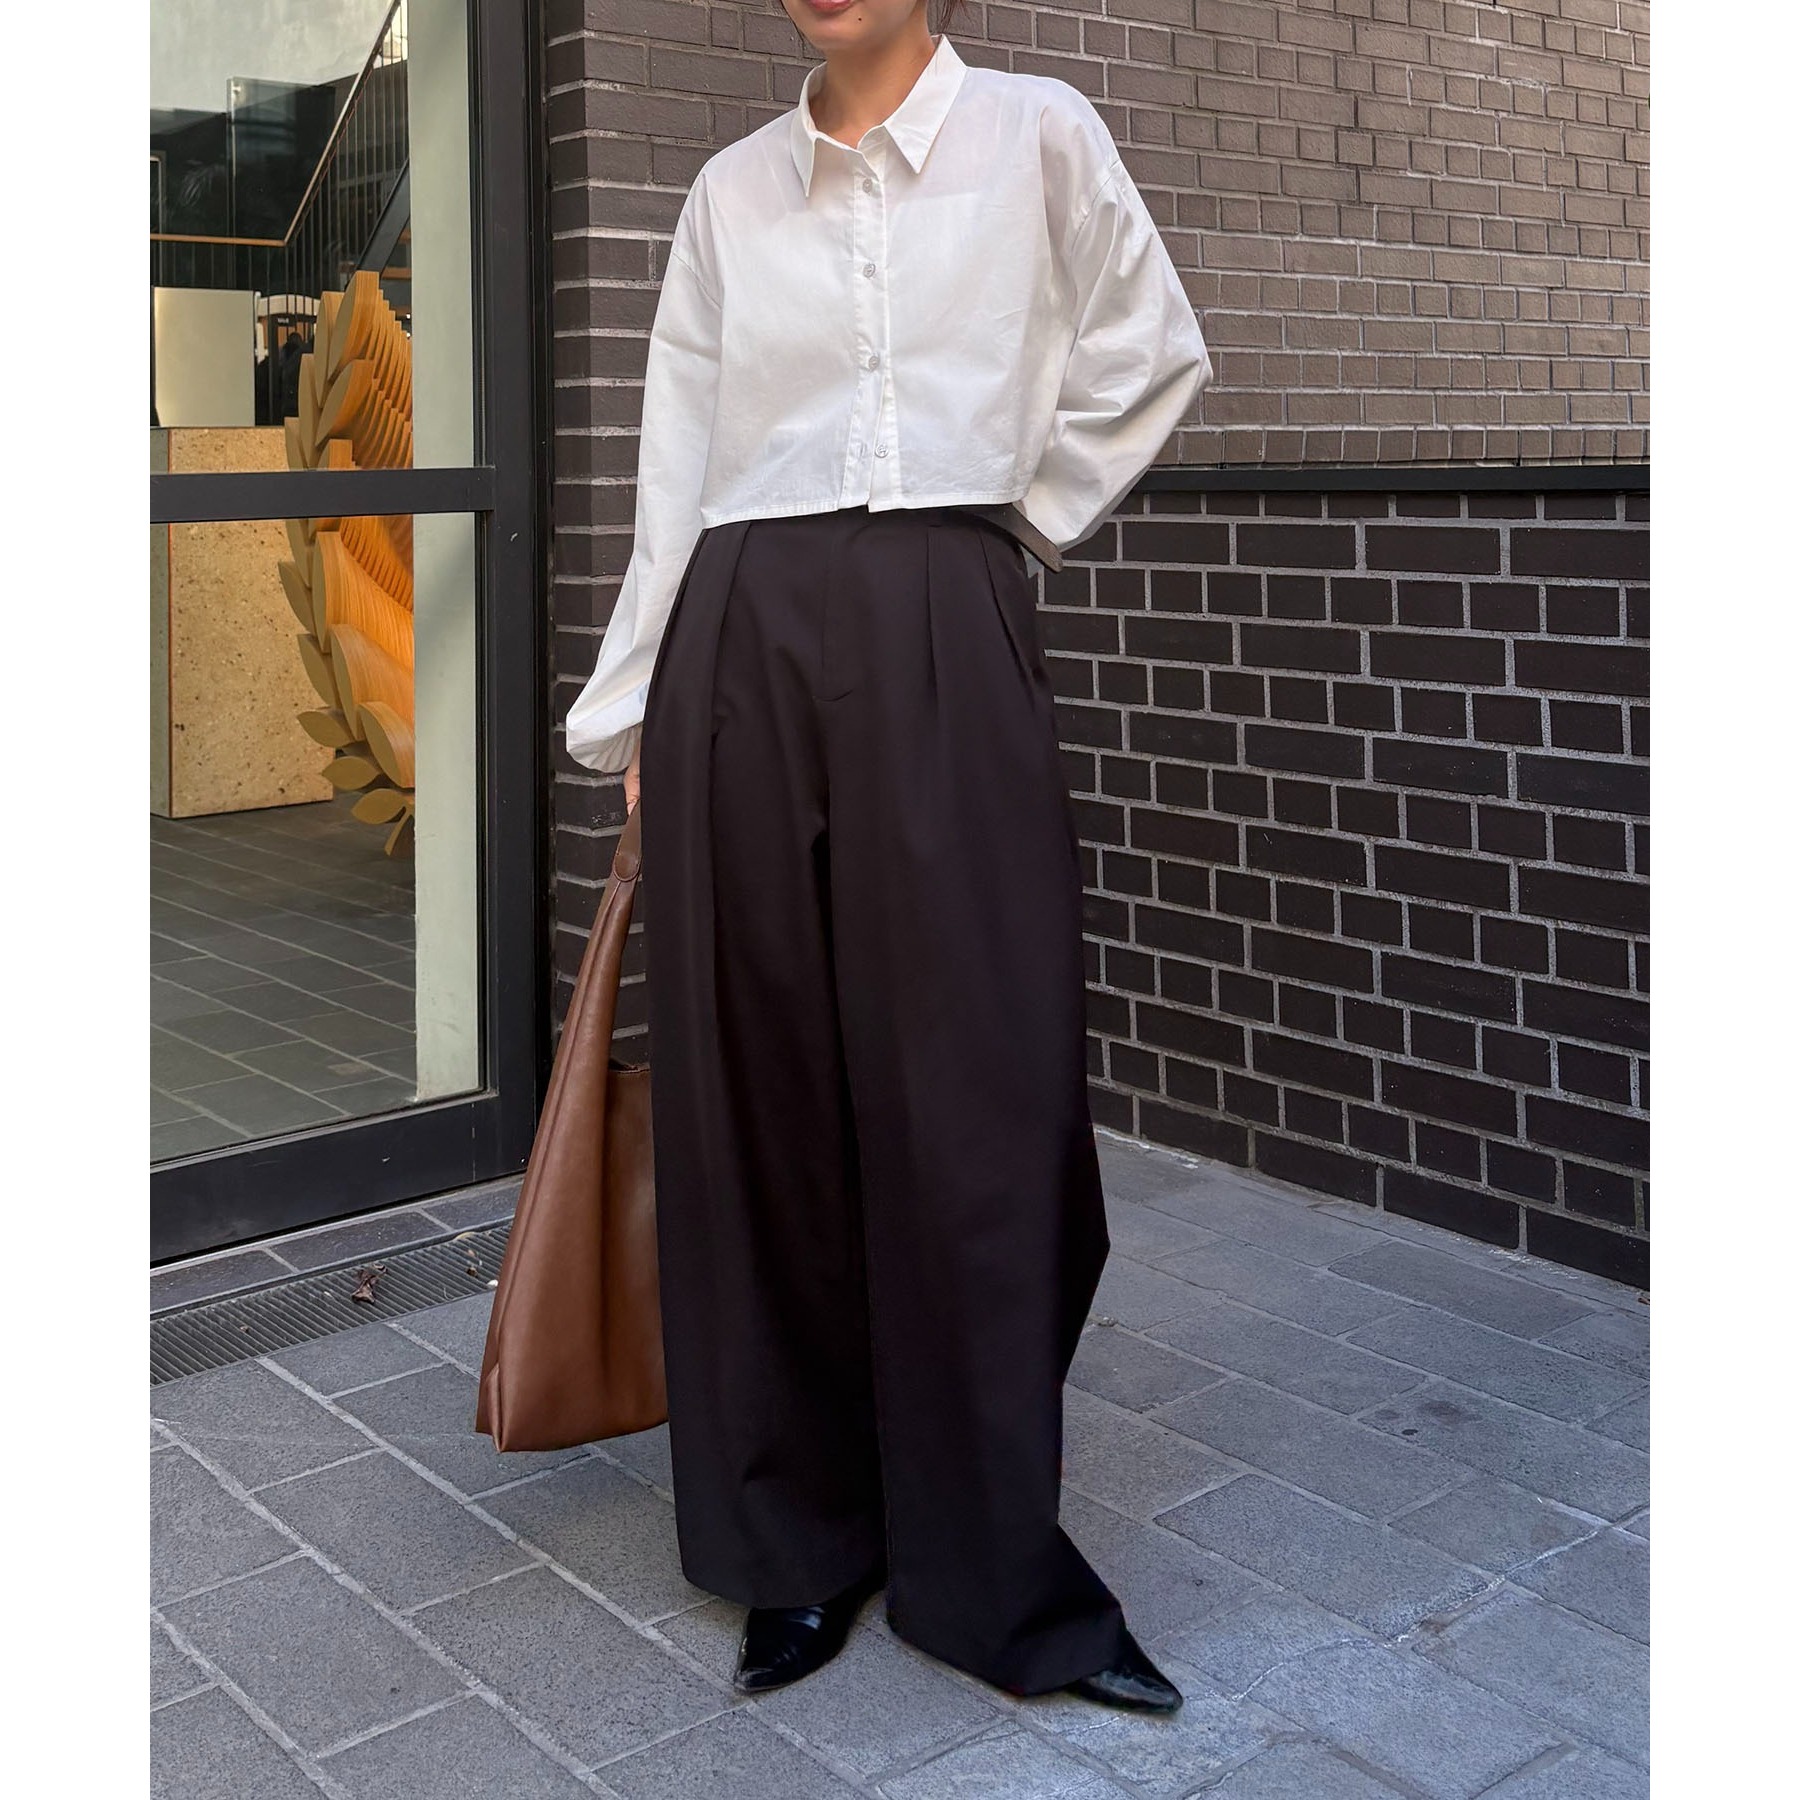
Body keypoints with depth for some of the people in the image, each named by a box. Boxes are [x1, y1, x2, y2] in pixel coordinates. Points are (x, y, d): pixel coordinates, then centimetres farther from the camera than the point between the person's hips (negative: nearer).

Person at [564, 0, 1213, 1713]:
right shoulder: (731, 189, 13)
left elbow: (1154, 357, 16)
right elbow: (677, 462, 12)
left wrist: (1021, 510, 11)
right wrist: (634, 714, 9)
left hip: (945, 641, -2)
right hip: (745, 647, 3)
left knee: (970, 1100, -3)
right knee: (762, 1094, 3)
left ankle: (994, 1571, 9)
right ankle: (800, 1544, 18)